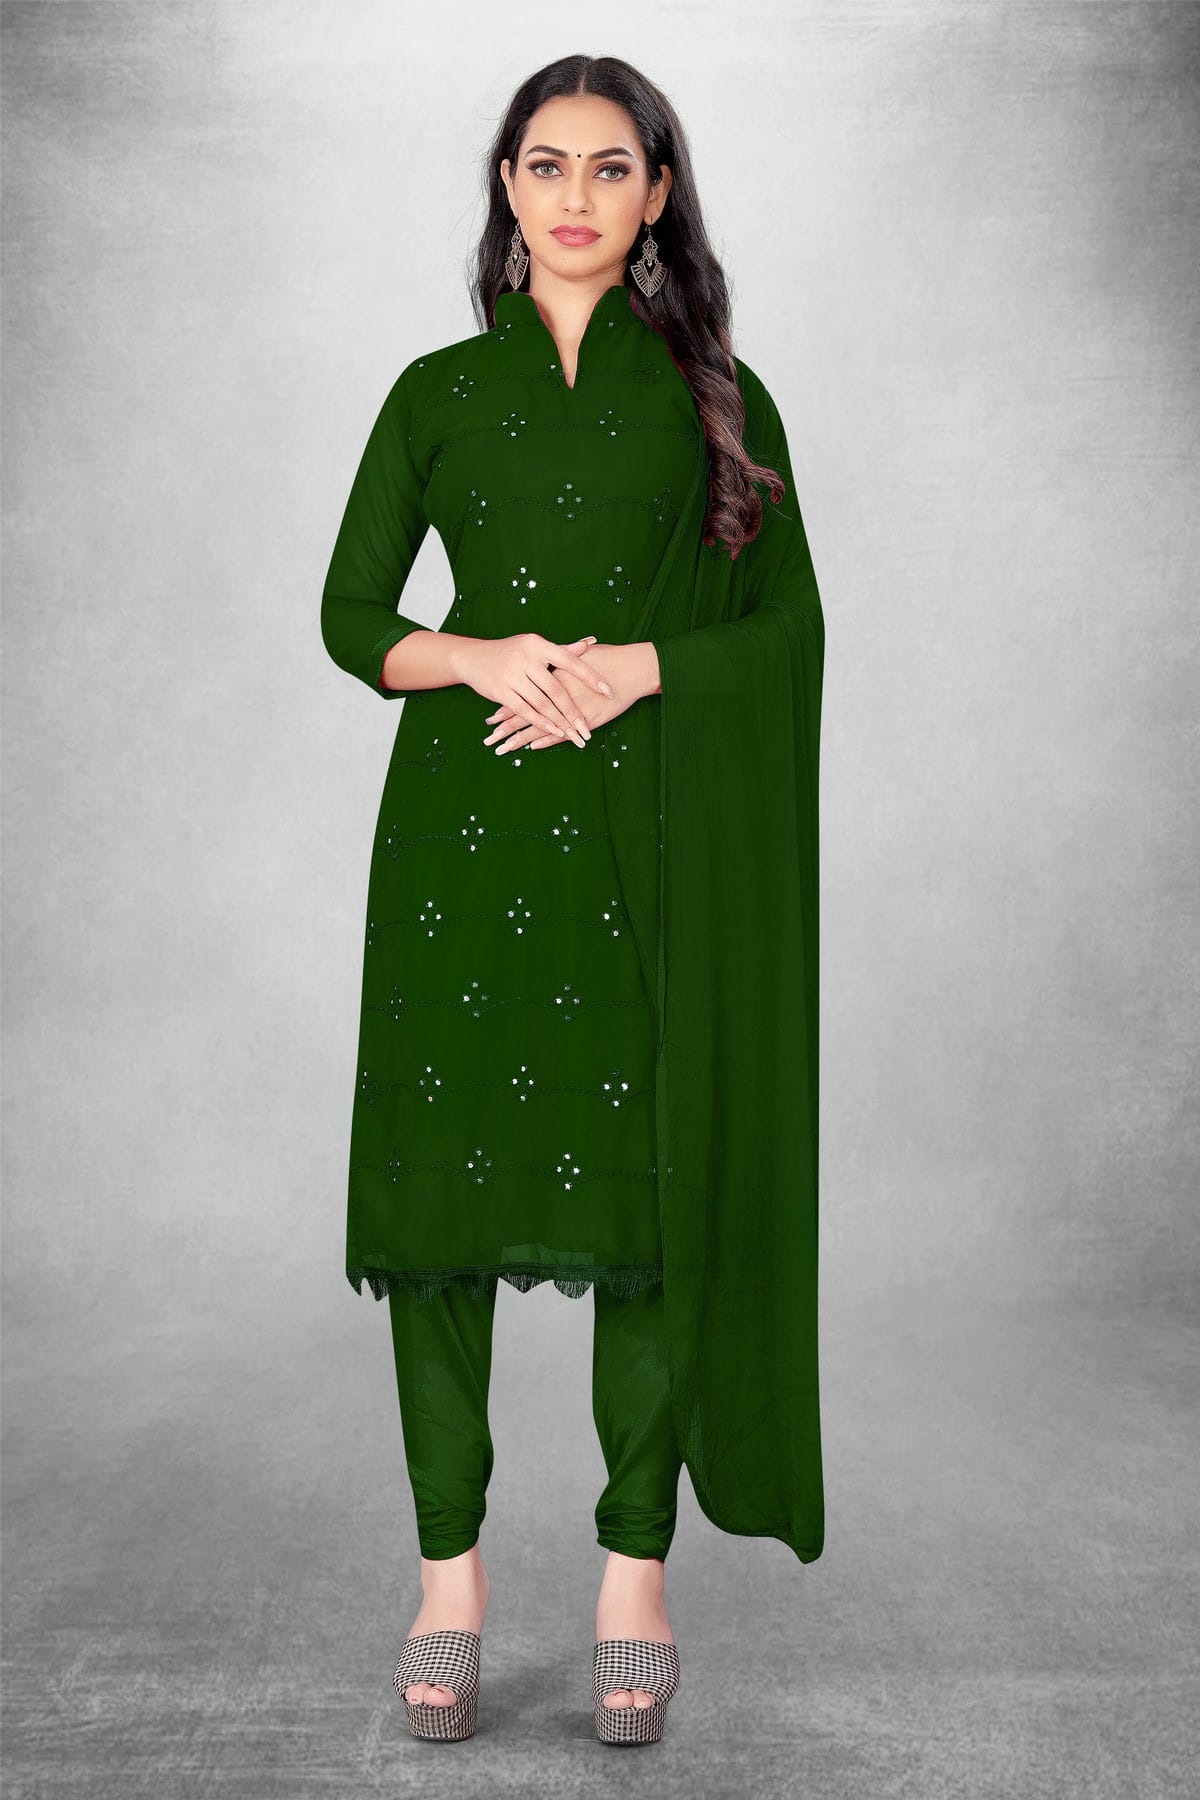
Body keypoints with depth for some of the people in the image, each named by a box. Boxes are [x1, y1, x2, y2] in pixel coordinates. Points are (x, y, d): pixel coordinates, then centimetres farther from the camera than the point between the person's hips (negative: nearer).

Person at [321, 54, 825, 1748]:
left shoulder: (715, 393, 9)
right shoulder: (439, 389, 11)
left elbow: (790, 626, 5)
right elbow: (351, 614, 9)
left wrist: (635, 667, -11)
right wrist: (480, 657, -10)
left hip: (650, 831, -1)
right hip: (465, 821, 1)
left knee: (650, 1184, -1)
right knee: (443, 1171, -1)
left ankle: (637, 1566, 11)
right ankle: (452, 1569, 11)